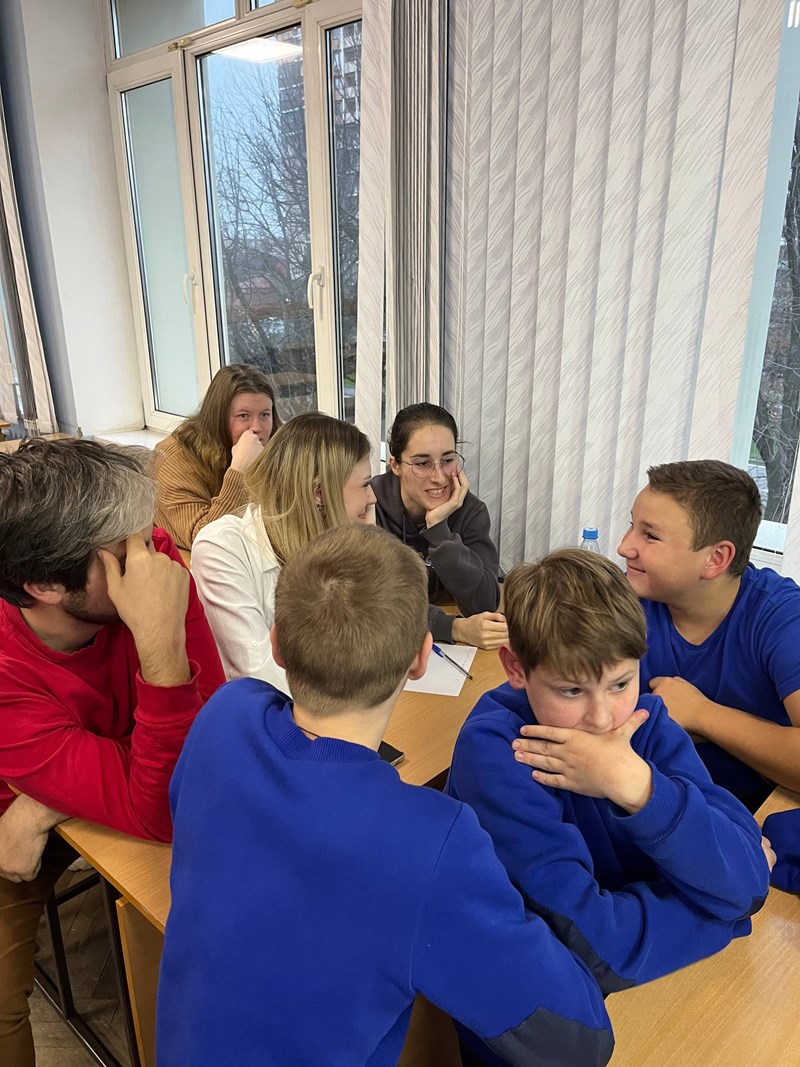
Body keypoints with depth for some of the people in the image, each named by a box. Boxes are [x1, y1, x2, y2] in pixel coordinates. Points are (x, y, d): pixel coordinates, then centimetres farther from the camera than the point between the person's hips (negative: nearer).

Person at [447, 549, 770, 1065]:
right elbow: (599, 947, -27)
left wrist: (636, 786, -30)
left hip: (647, 983, 4)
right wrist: (724, 884, -13)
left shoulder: (646, 719, -10)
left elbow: (748, 876, -16)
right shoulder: (492, 751, -25)